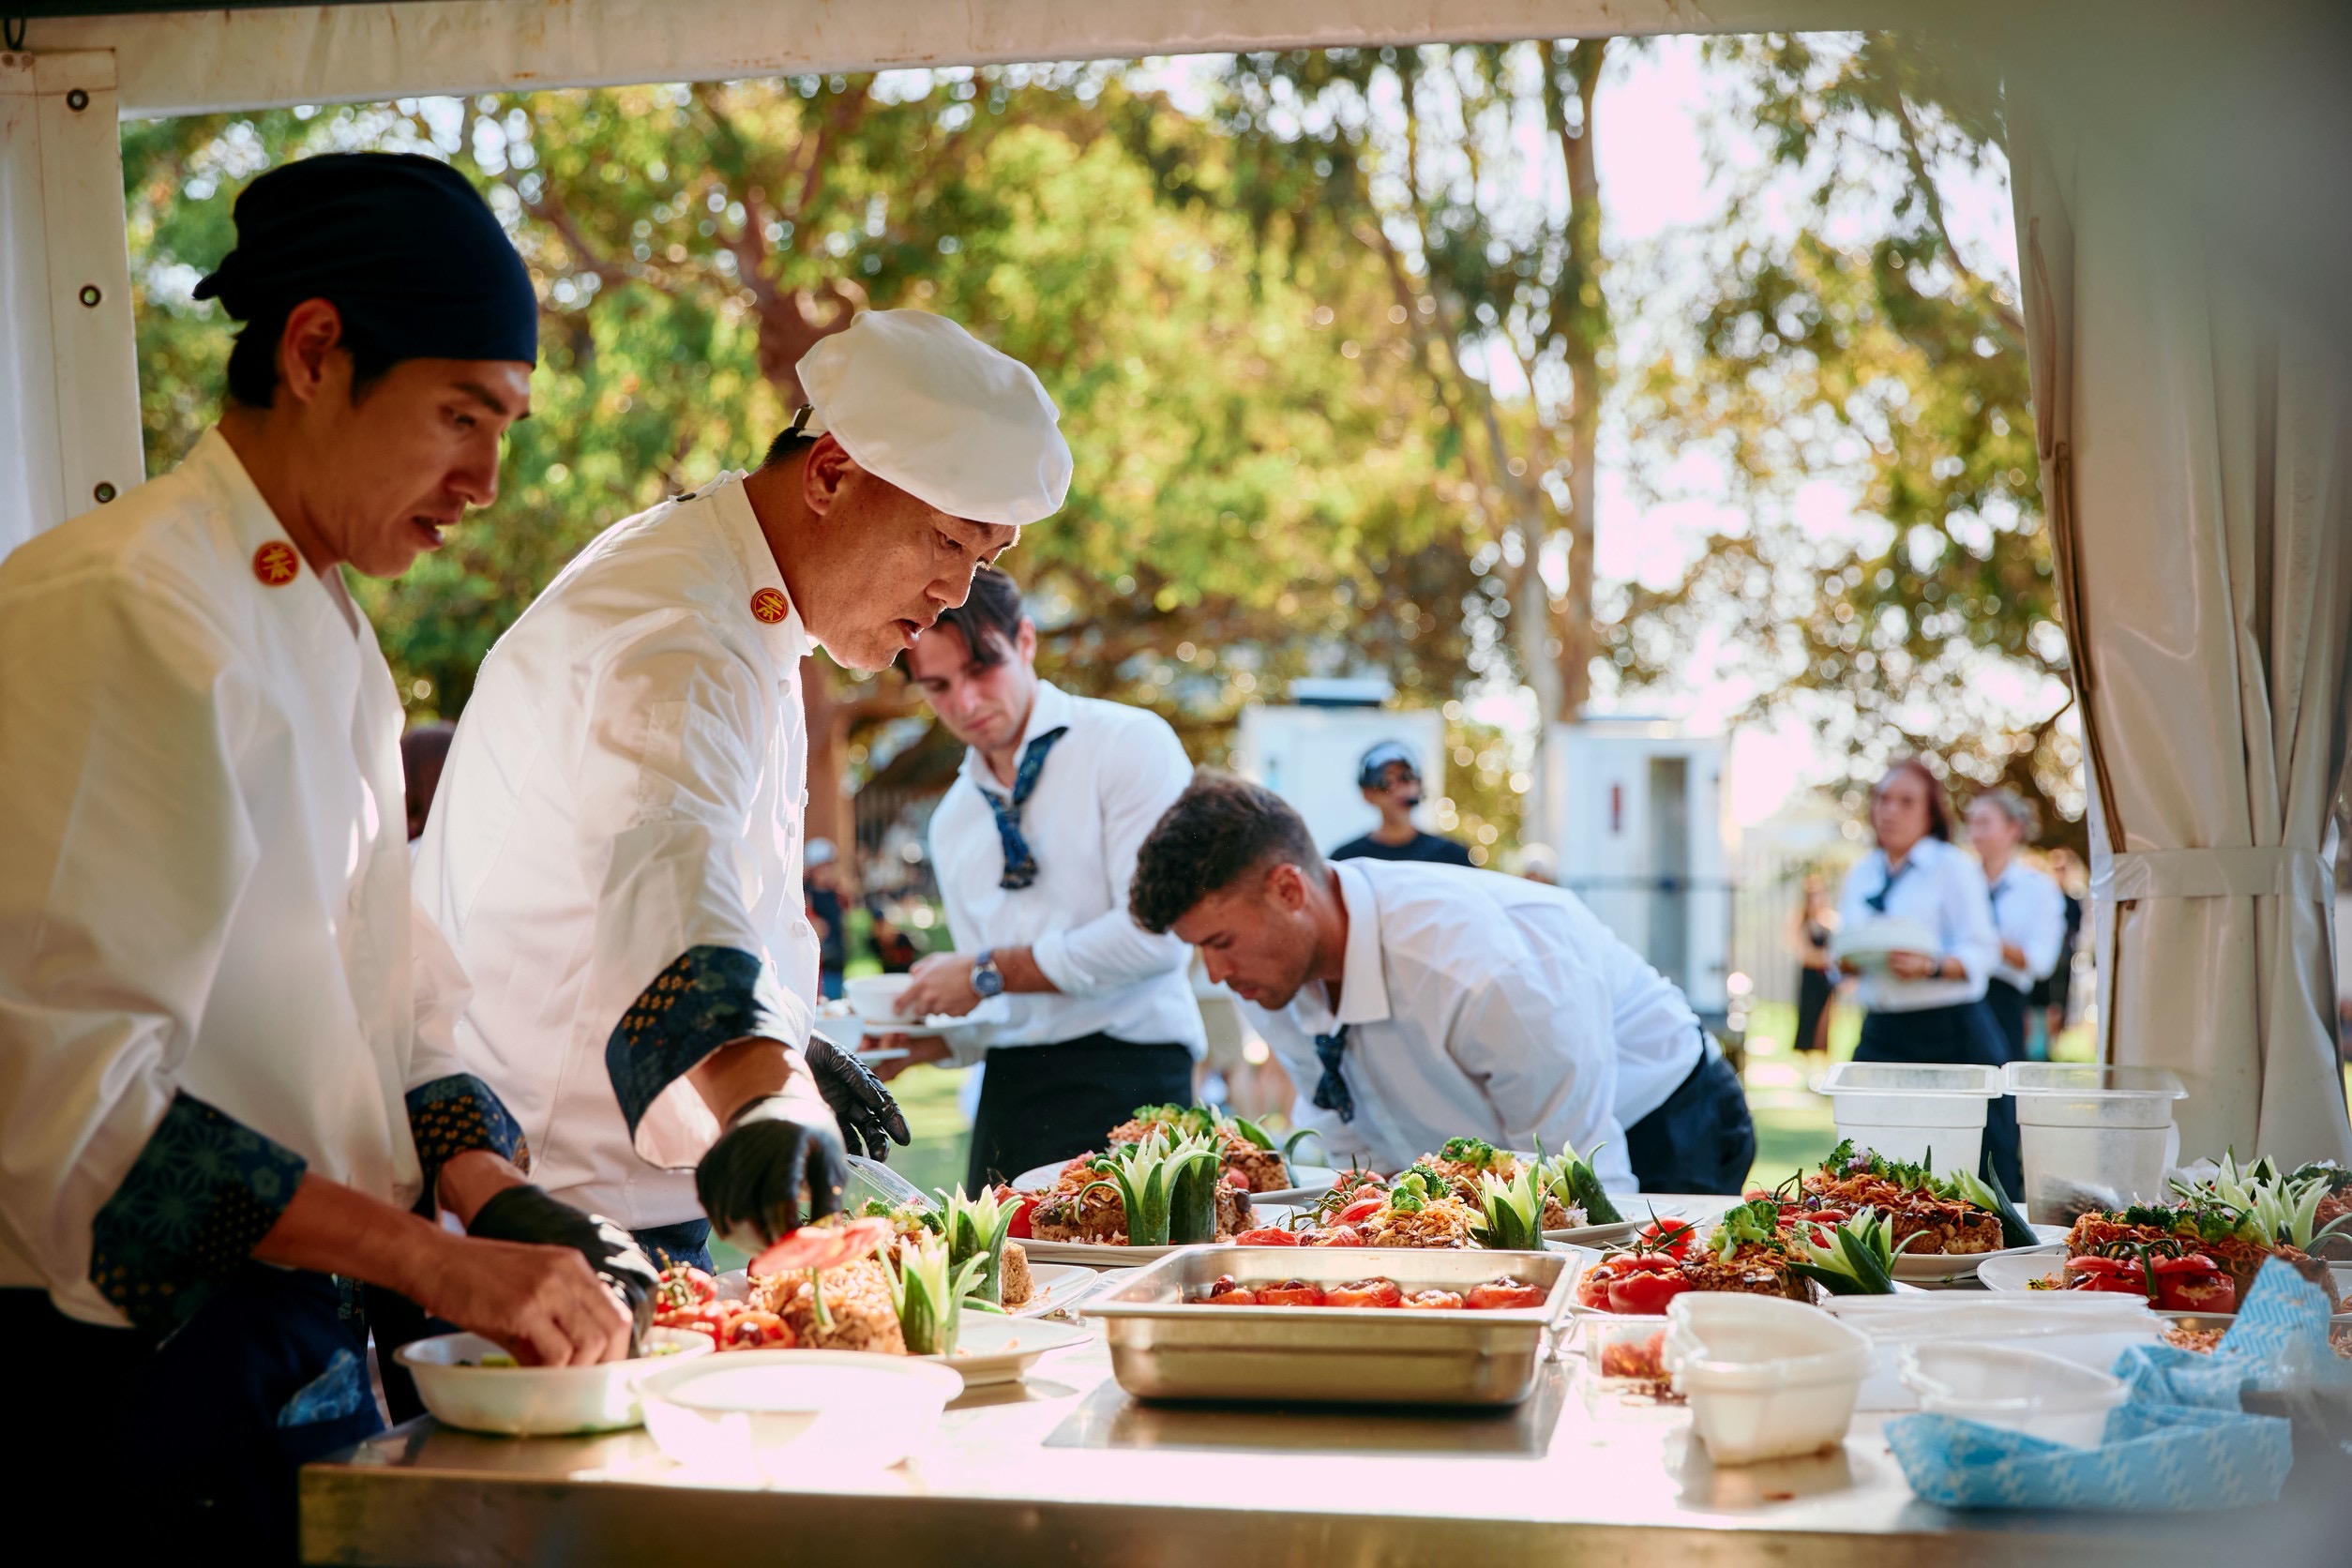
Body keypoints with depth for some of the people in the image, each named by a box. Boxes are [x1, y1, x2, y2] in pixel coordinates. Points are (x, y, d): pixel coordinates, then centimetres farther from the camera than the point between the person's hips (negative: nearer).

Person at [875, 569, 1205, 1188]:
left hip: (1125, 1076, -6)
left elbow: (1155, 935, -13)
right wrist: (931, 1038, 0)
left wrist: (990, 972, -7)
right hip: (1008, 1091, 6)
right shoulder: (952, 822, 18)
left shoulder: (1130, 744, -3)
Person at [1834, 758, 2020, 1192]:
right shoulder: (1861, 874, 16)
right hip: (1880, 1031, 5)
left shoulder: (1953, 866, 0)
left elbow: (1981, 952, -8)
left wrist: (1932, 967, -26)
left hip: (1949, 1030, -5)